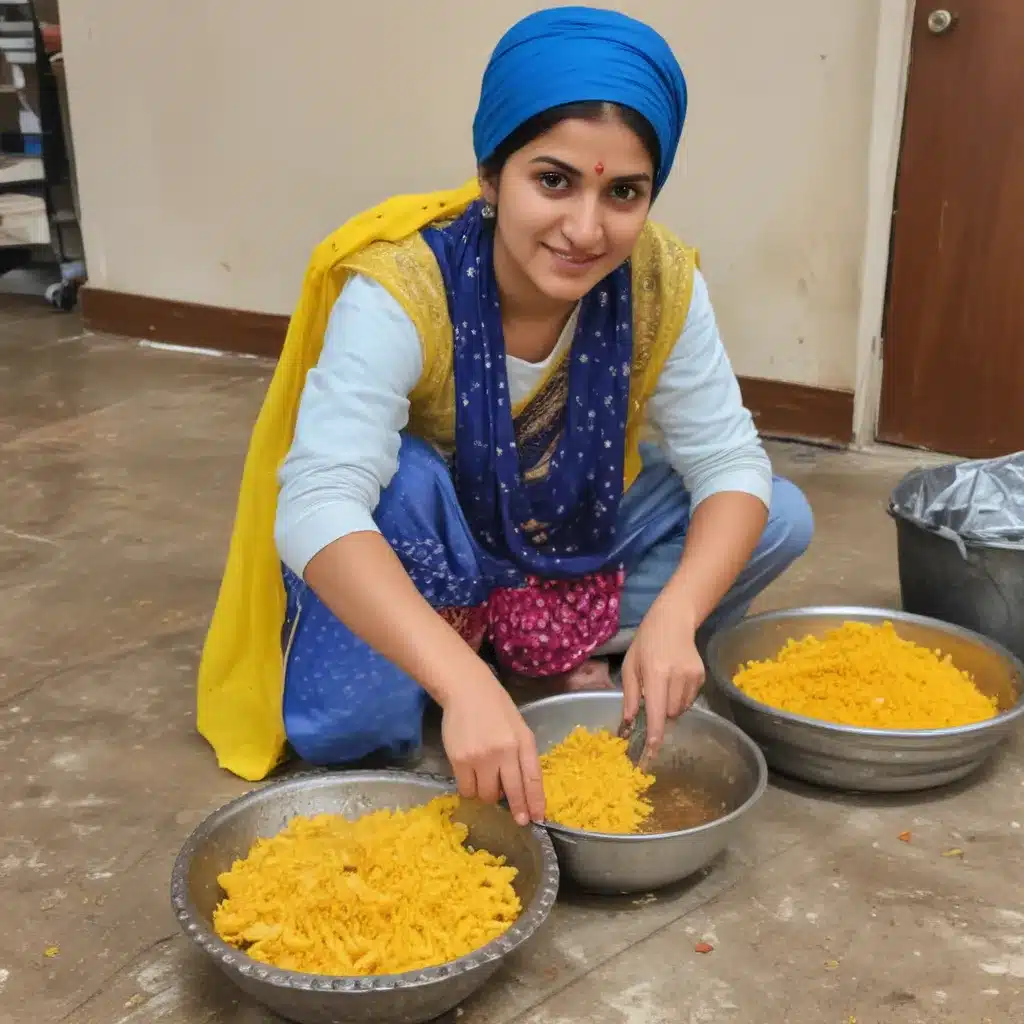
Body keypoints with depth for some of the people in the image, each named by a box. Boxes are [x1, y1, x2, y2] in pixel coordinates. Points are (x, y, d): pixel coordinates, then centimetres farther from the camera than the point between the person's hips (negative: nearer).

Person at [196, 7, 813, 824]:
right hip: (414, 559, -4)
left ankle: (548, 642, -4)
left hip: (568, 545, 4)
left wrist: (672, 616, -39)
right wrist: (464, 684, -55)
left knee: (779, 519, -14)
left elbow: (732, 465, -19)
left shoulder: (661, 284, -21)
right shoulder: (401, 289, -33)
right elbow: (317, 507, -42)